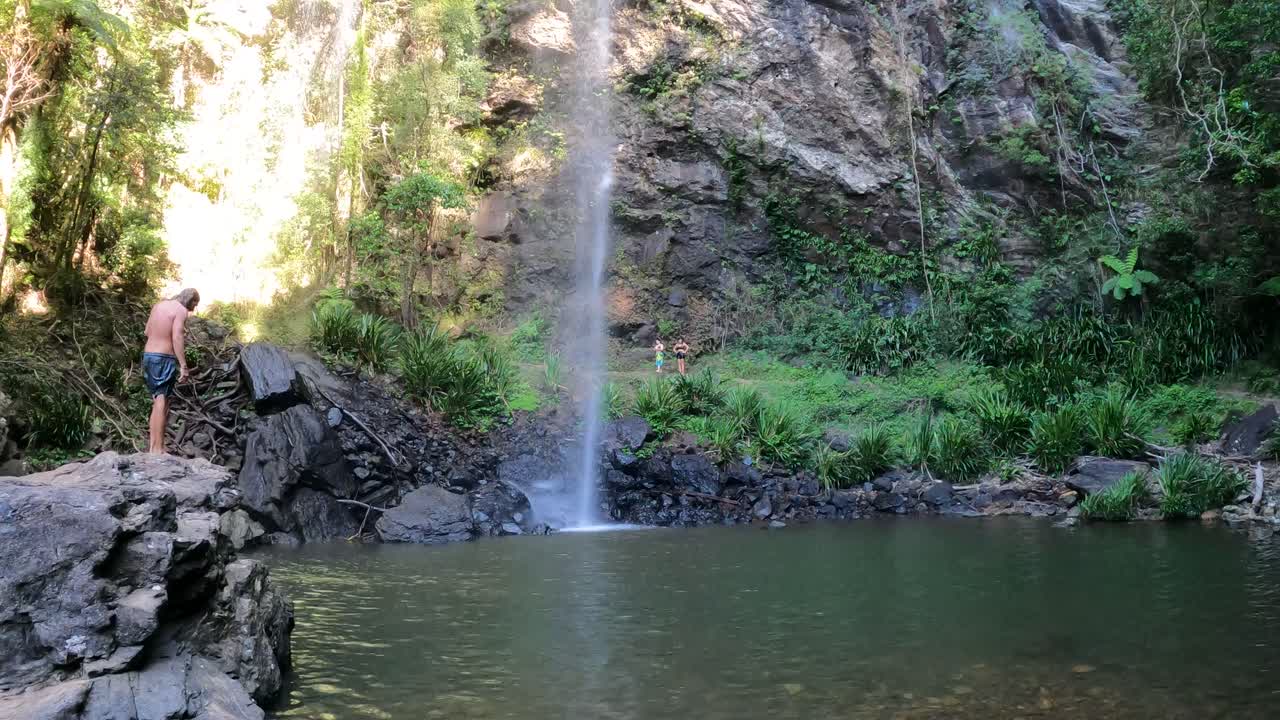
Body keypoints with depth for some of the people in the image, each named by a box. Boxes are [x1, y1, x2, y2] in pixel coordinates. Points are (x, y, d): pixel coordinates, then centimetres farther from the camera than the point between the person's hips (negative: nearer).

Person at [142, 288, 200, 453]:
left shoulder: (159, 305, 13)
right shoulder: (181, 310, -11)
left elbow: (147, 331, 17)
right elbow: (177, 337, -20)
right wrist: (183, 366, -20)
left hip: (148, 355, 8)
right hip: (164, 359, -8)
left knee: (157, 402, 15)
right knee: (162, 402, -8)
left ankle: (153, 446, 17)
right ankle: (158, 449, -9)